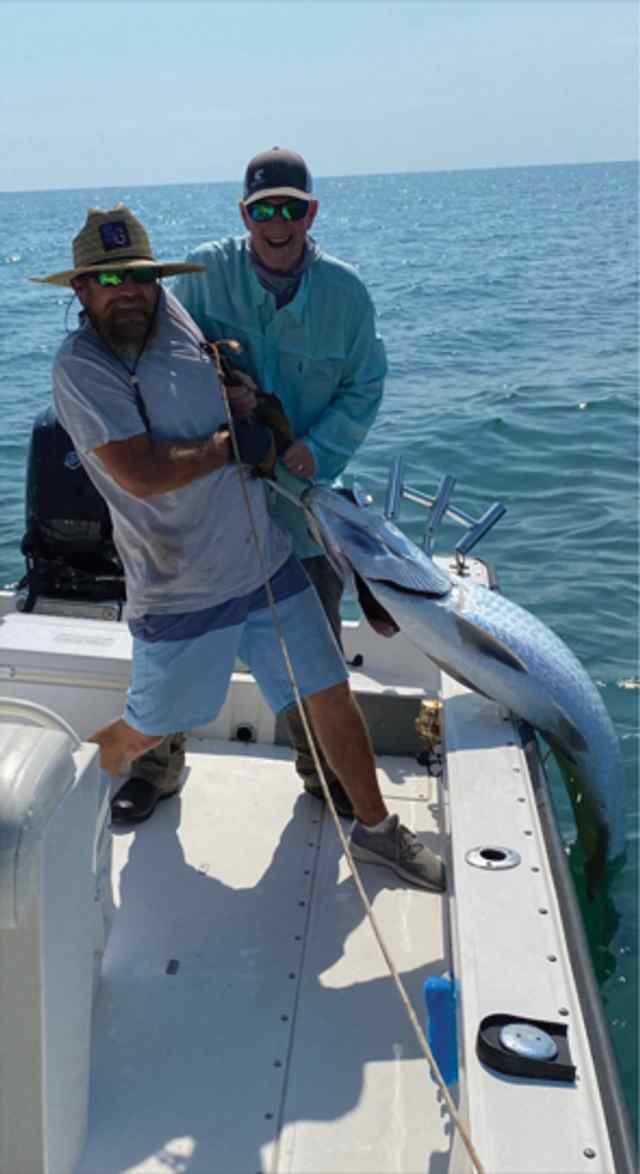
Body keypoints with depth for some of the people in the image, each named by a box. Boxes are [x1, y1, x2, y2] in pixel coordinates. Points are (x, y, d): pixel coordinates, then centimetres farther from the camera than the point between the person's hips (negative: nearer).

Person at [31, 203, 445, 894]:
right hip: (181, 596, -5)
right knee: (146, 731, 13)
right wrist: (232, 445, -14)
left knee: (330, 694, 9)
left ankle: (375, 829, 29)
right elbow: (140, 475, -25)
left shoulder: (174, 318, 3)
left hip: (267, 564, 5)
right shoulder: (79, 366, -14)